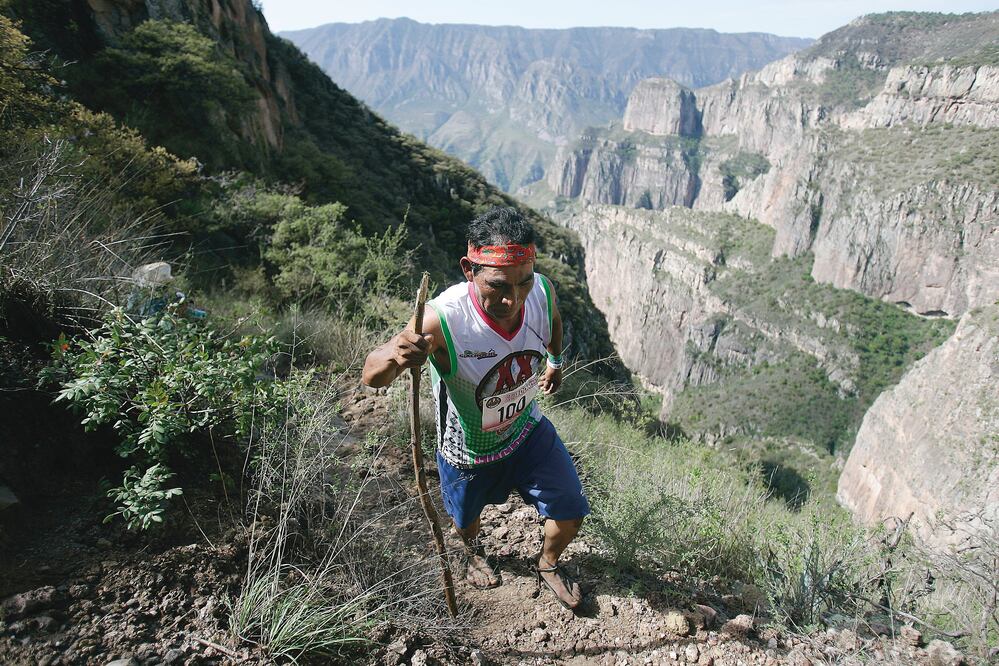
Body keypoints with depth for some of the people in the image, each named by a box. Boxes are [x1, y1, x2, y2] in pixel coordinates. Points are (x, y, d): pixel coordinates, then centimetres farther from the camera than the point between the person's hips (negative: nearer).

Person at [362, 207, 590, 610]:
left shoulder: (542, 292, -25)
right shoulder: (443, 320, -39)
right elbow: (371, 377, -34)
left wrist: (555, 361, 19)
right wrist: (393, 357, -57)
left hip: (527, 430, 3)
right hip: (467, 450, -2)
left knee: (569, 513, 10)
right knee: (467, 517, 26)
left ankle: (548, 565, 47)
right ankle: (473, 551, 66)